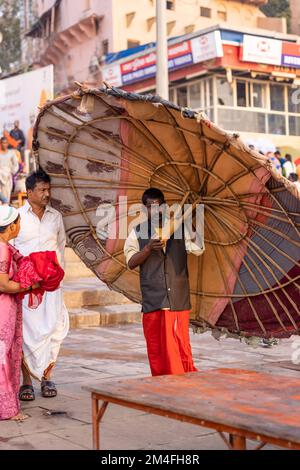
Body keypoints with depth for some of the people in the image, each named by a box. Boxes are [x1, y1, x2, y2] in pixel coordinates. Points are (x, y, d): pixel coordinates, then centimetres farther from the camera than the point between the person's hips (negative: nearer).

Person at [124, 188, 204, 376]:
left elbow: (199, 249, 1)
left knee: (180, 346, -1)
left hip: (178, 298, 0)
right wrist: (148, 249, -14)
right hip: (152, 300, 1)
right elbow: (131, 262, 3)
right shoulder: (138, 232, 9)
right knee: (156, 349, 6)